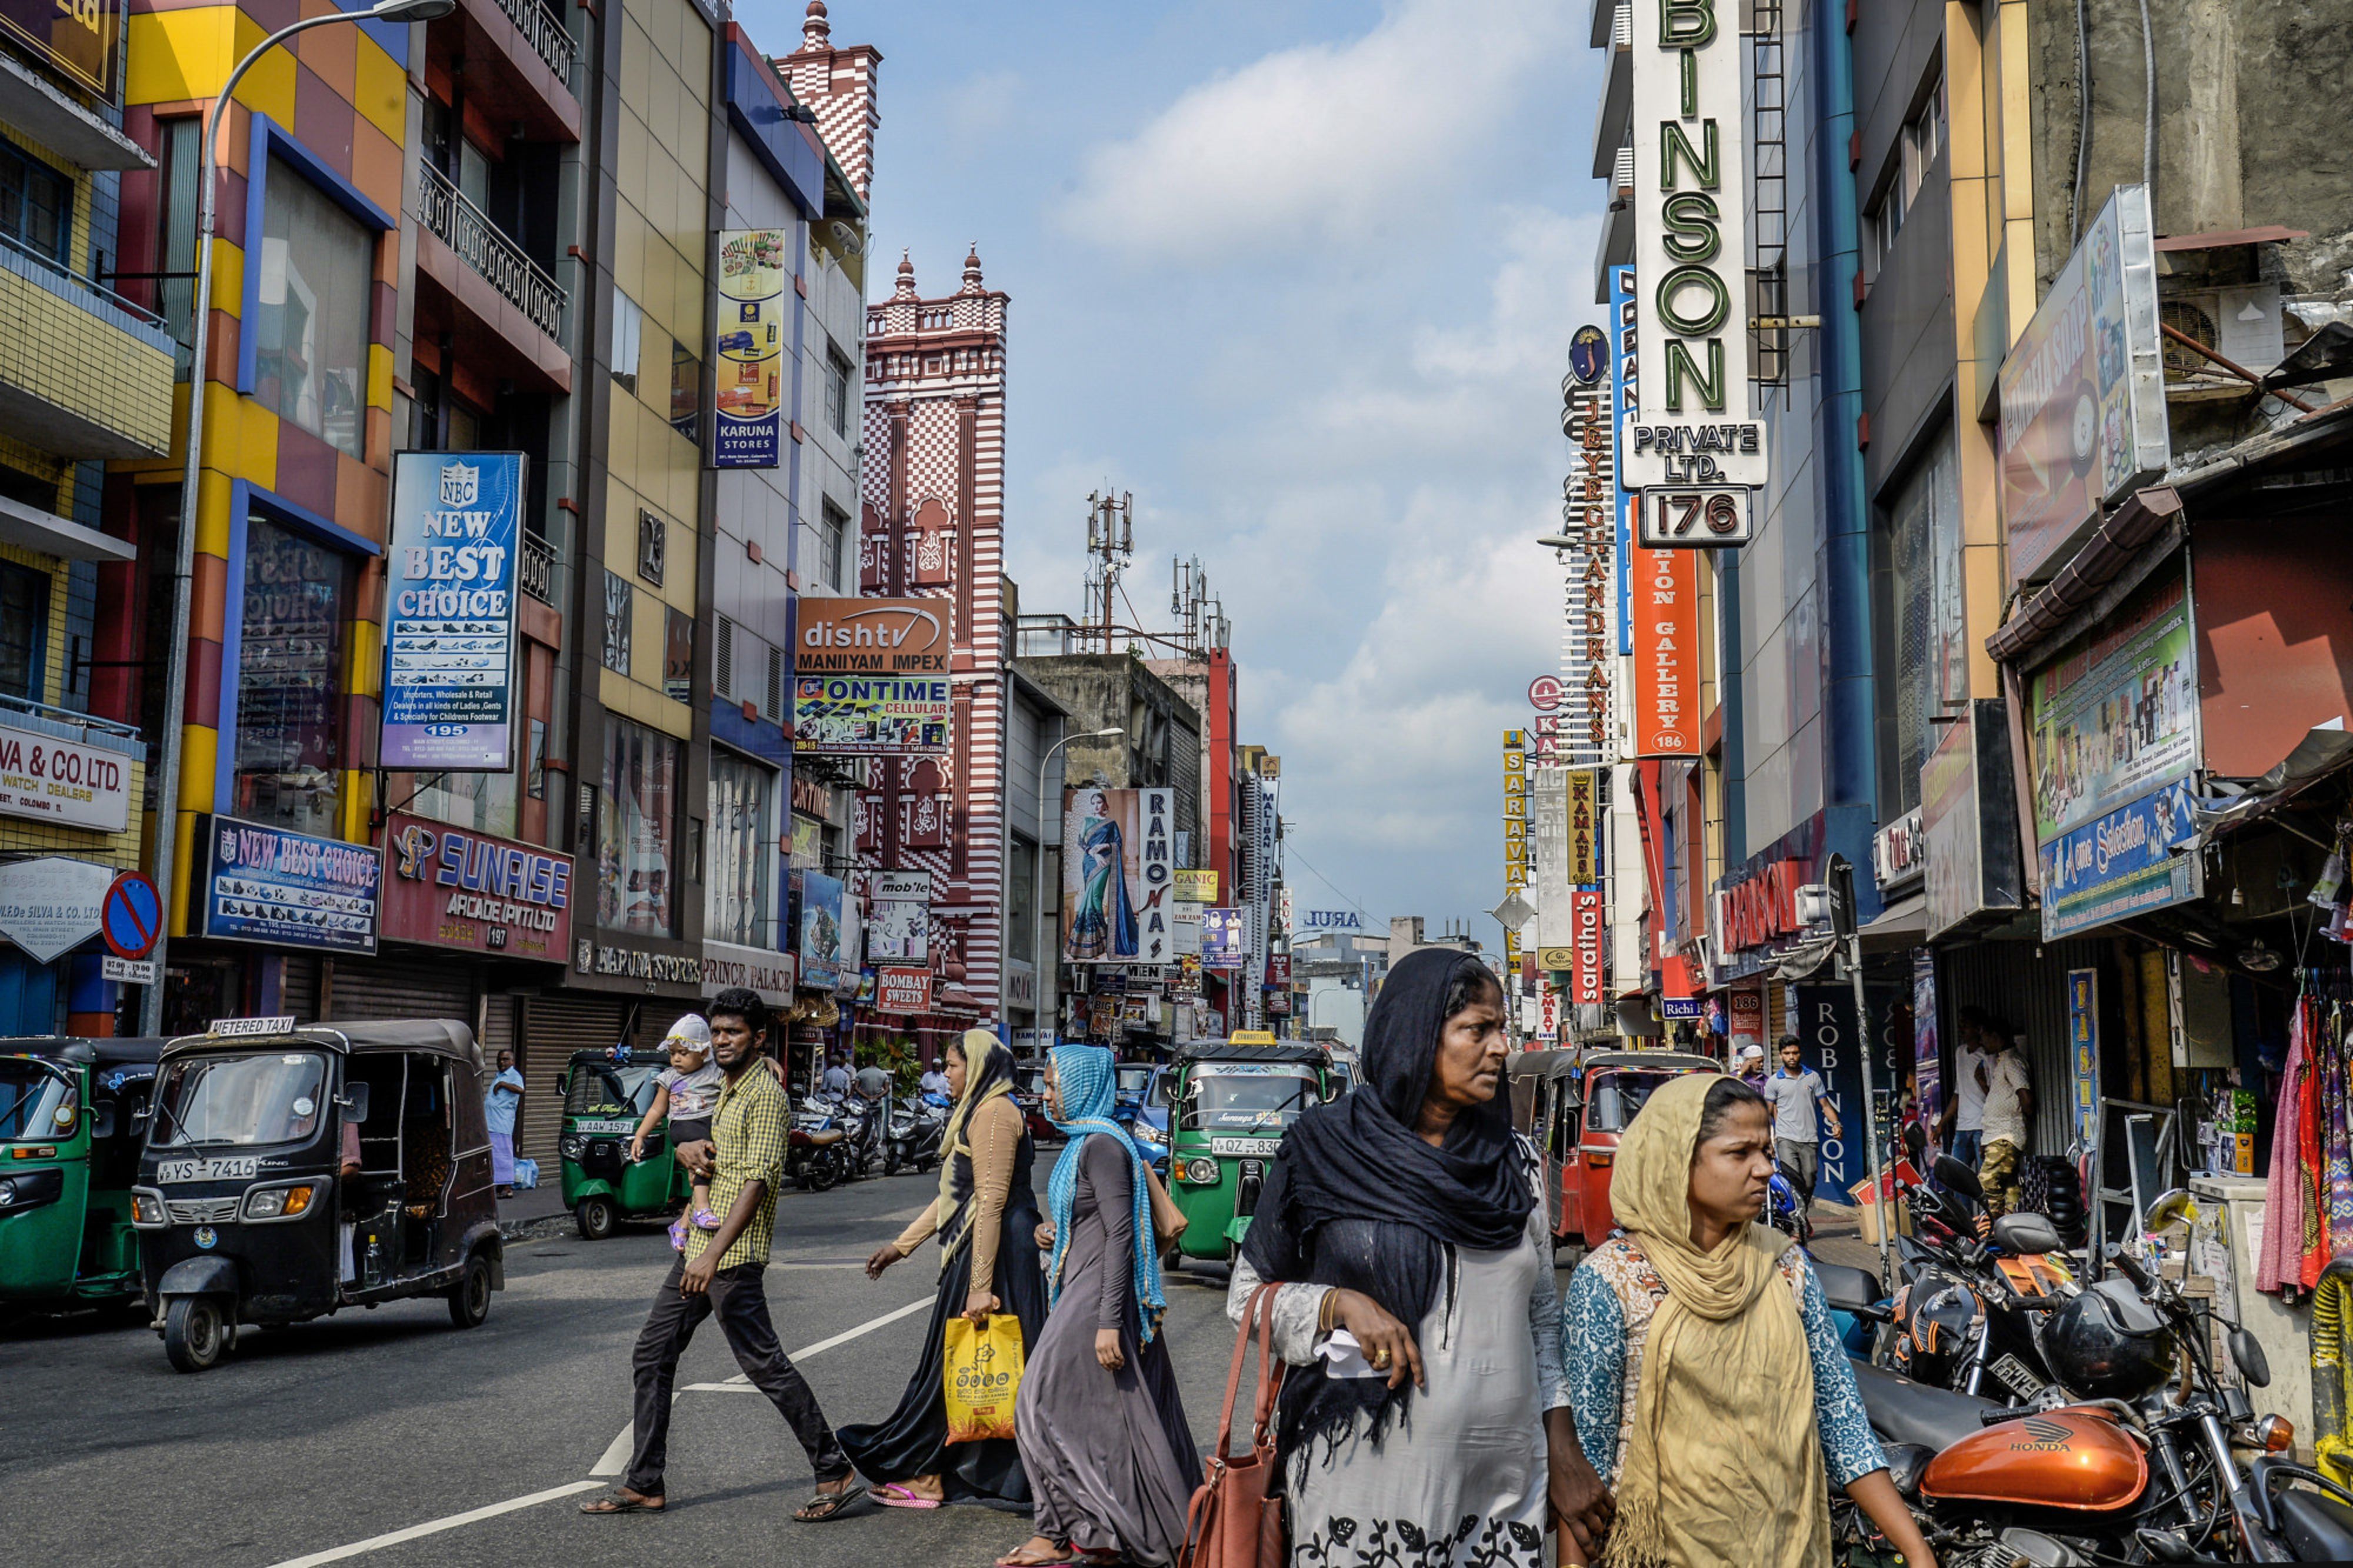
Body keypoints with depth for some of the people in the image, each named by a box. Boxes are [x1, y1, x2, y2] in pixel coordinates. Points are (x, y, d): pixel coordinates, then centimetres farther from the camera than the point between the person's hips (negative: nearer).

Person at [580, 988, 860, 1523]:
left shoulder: (766, 1094, -13)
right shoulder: (726, 1091, 16)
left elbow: (758, 1179, -22)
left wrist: (714, 1253, -31)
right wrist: (698, 1148, 6)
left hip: (733, 1255, -10)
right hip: (697, 1244, 10)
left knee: (763, 1362, -8)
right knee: (652, 1357, 10)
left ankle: (836, 1473, -1)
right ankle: (643, 1484, 18)